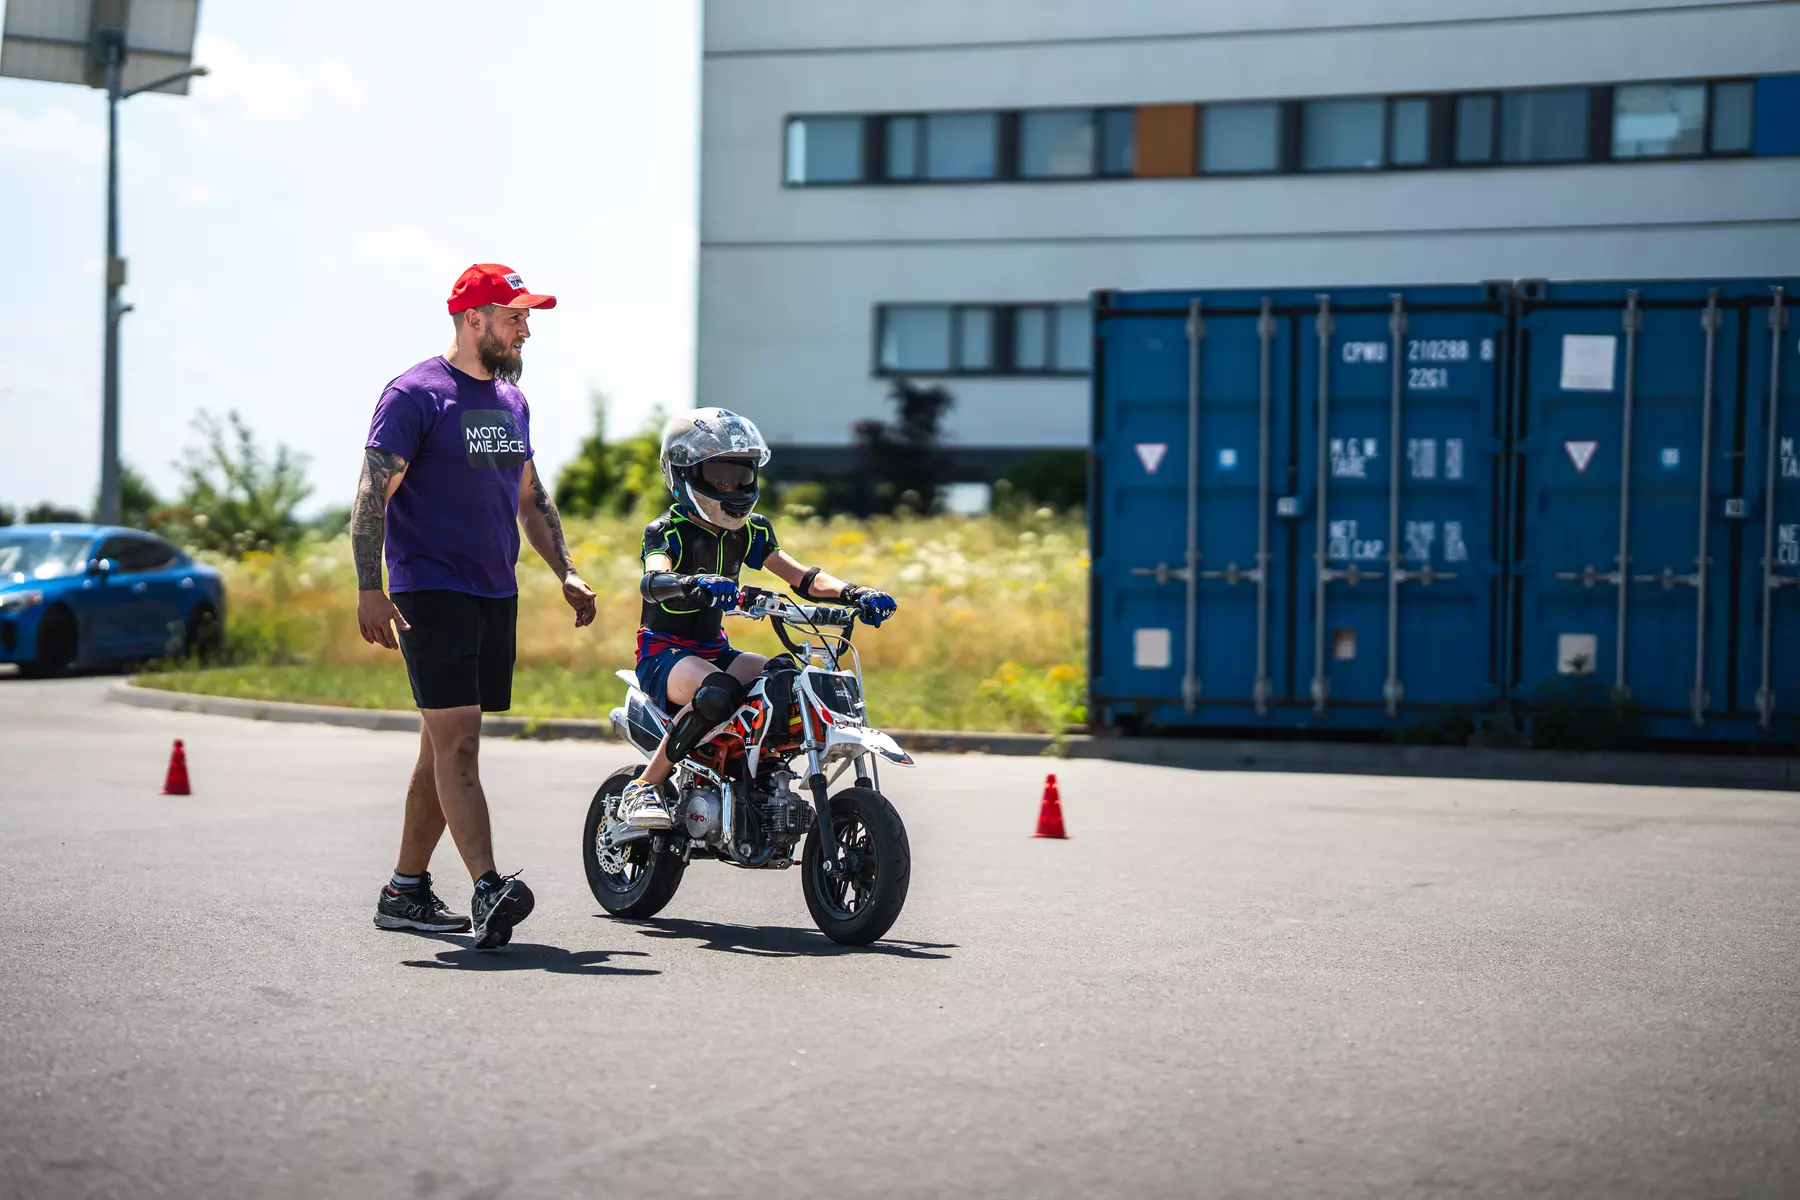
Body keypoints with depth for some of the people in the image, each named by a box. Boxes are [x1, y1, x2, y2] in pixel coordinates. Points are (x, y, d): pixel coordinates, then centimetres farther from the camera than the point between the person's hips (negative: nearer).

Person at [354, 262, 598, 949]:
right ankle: (488, 892, -24)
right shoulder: (416, 395, -8)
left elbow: (530, 498, 26)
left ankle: (404, 892, 17)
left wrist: (566, 573, 17)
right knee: (457, 743, -15)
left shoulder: (511, 399, 17)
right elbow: (373, 496, -13)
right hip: (432, 594, -8)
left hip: (497, 596, 8)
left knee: (446, 748, 10)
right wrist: (370, 589, -22)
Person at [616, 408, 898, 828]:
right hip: (664, 652, -7)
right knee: (717, 691, -37)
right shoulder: (667, 530, -10)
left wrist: (854, 594, -17)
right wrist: (695, 584, -54)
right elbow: (653, 580, -31)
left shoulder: (750, 530, 9)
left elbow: (799, 576, 2)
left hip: (714, 650, 7)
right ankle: (643, 788, -27)